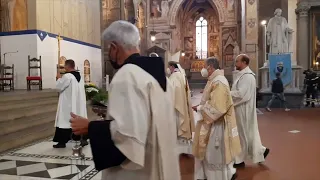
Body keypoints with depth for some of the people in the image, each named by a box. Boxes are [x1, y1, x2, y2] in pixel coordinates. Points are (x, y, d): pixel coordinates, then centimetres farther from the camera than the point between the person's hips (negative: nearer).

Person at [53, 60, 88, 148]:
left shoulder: (67, 76, -17)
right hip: (79, 104, 8)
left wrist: (59, 78, 4)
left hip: (68, 105, -8)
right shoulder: (80, 76, 9)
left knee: (64, 121, 1)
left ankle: (62, 142, 8)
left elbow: (58, 87, -10)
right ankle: (83, 139, 15)